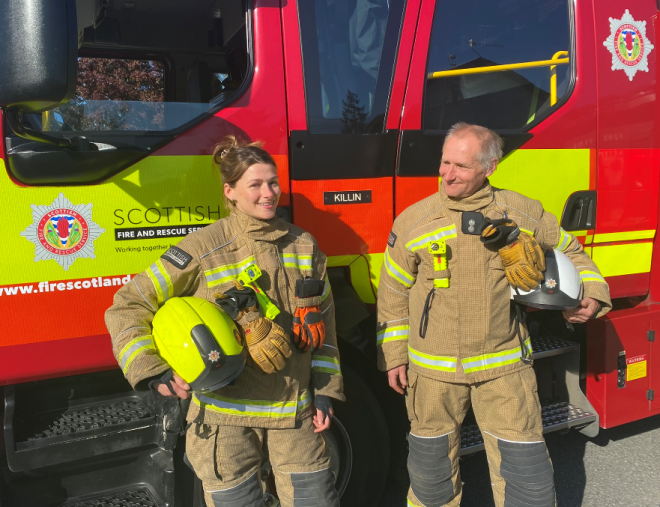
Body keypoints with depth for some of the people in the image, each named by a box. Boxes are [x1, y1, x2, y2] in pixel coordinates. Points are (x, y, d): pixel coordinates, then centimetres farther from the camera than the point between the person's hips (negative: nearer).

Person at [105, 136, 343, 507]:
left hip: (295, 409, 4)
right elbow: (128, 307, -9)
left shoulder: (304, 246, 3)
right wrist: (152, 371, -21)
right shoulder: (204, 249, -11)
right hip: (227, 414, -3)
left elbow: (323, 323, 9)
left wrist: (324, 392, 6)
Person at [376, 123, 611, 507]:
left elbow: (569, 252, 15)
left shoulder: (522, 212, -2)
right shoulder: (412, 222, -3)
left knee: (527, 474, 5)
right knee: (431, 468, 16)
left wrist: (592, 293, 0)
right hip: (433, 371, 0)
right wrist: (393, 356, 4)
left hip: (504, 367, 0)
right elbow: (393, 295, 3)